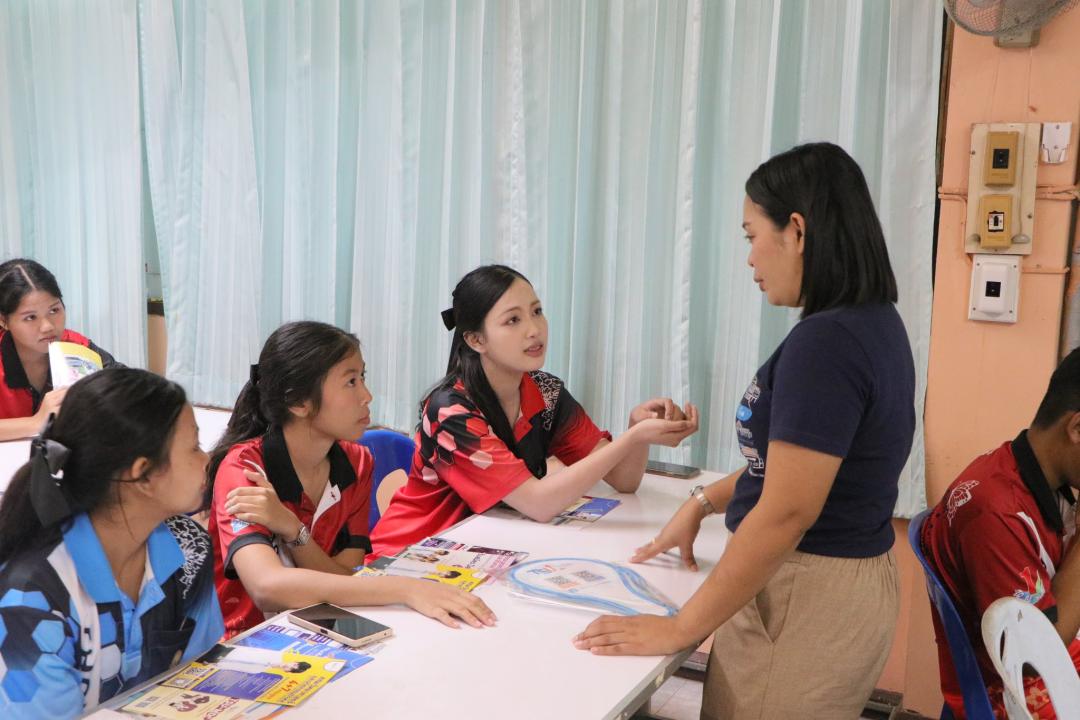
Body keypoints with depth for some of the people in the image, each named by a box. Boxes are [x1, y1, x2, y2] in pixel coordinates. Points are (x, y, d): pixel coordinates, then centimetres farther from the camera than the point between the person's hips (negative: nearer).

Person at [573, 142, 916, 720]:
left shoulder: (825, 341, -24)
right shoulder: (871, 325, 8)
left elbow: (786, 511, -26)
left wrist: (679, 628, -20)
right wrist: (704, 500, 14)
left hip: (807, 597, -9)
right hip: (849, 582, 9)